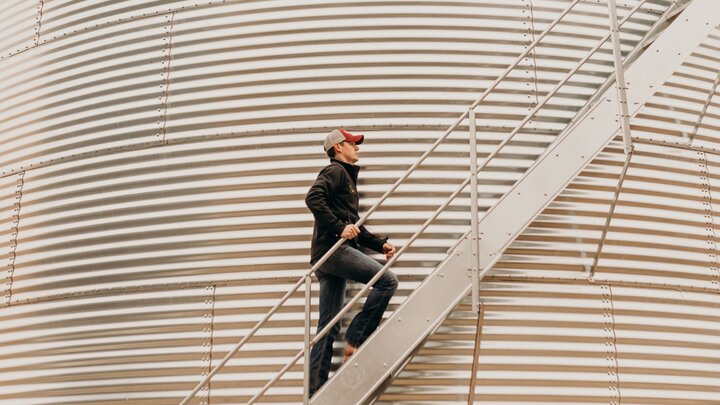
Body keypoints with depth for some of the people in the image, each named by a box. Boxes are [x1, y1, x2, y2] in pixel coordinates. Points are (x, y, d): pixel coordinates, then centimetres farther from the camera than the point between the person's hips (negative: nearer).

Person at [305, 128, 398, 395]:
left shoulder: (347, 177, 29)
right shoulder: (335, 171, 0)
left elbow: (353, 226, 29)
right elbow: (313, 198, -20)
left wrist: (380, 244, 17)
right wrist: (339, 227, -24)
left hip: (329, 254, 10)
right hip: (332, 249, -10)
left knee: (328, 324, 6)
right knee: (387, 281, -13)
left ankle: (316, 388, 6)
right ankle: (356, 338, -10)